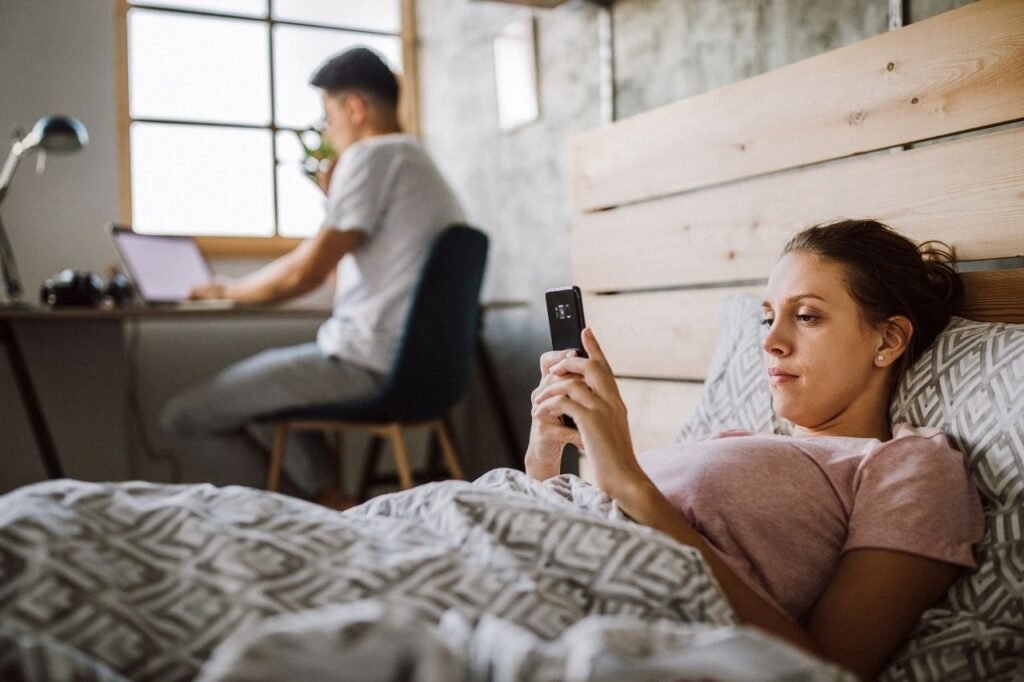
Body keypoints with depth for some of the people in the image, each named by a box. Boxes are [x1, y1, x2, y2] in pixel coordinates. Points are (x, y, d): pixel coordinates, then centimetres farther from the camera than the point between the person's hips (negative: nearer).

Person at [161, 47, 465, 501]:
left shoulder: (371, 156, -11)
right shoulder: (422, 165, 19)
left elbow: (303, 273, -15)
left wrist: (227, 291, 2)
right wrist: (336, 202, 18)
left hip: (368, 365, -10)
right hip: (416, 365, 10)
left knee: (185, 416, -4)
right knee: (255, 382, 30)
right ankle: (329, 501, 16)